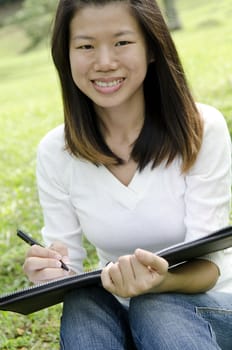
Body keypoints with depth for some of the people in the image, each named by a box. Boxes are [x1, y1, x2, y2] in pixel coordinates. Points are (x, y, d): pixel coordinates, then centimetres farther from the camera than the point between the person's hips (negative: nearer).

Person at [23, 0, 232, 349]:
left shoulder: (202, 129, -15)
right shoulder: (55, 152, -8)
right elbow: (65, 263, -4)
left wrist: (160, 281, -40)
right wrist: (53, 274, -30)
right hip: (118, 312, 2)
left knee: (156, 306, -33)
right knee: (82, 303, -30)